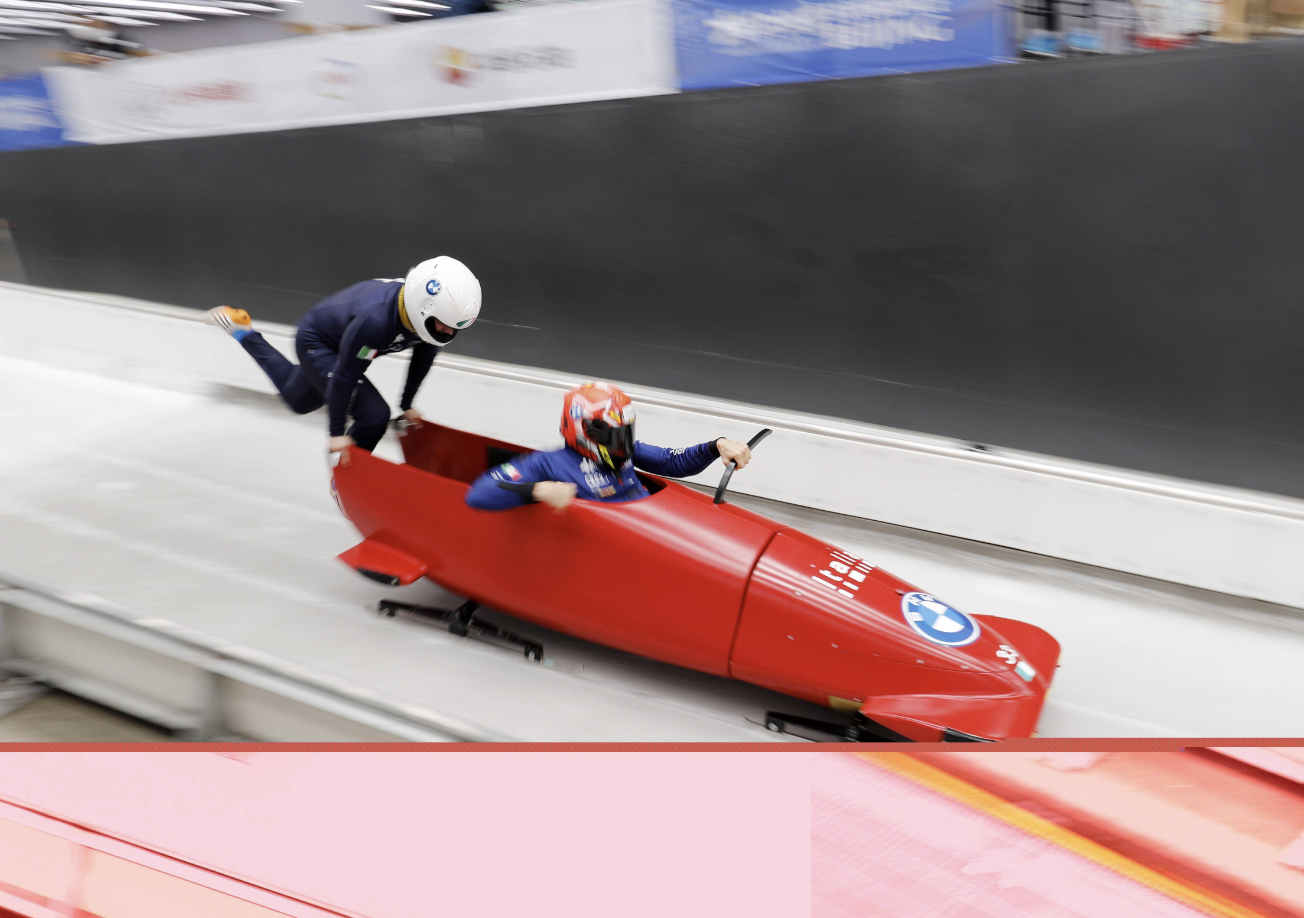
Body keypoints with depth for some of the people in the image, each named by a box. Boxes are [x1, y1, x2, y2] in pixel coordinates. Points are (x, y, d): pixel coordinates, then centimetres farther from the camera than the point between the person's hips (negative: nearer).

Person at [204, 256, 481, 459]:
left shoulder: (437, 309, -25)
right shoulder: (374, 320, -45)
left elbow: (424, 354, -3)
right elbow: (345, 375, -32)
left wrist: (407, 405, 6)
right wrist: (337, 433, -22)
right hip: (316, 343, -8)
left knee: (298, 401, 32)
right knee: (374, 416, -23)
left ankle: (243, 331, 43)